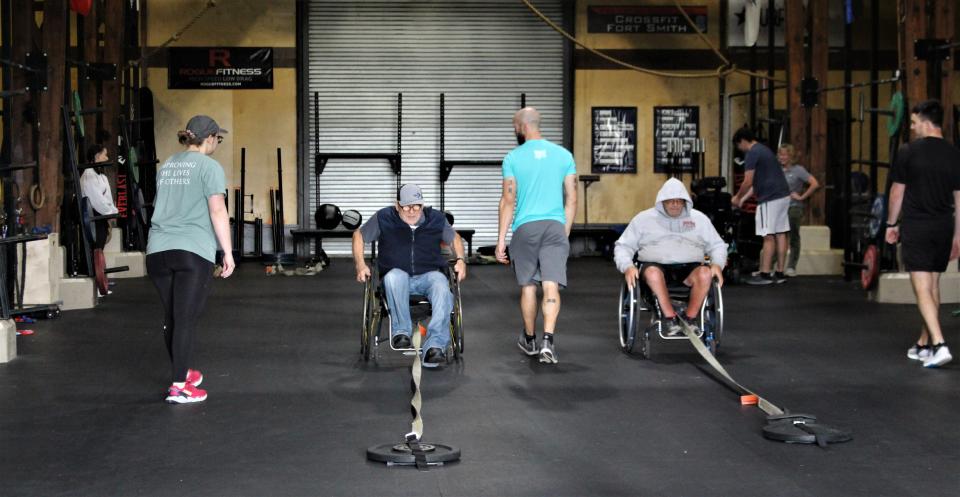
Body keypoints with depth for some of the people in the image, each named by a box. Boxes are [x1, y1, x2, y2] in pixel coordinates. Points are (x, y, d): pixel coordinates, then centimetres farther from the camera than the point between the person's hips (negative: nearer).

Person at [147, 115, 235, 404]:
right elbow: (217, 211, -10)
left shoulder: (167, 166, 19)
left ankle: (182, 373, 31)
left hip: (158, 250, 7)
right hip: (193, 251, -7)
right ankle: (179, 388, -6)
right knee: (186, 319, -6)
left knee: (171, 317, 16)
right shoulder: (208, 166, -3)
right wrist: (228, 252, -7)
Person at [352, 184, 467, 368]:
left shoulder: (436, 219, 8)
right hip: (398, 276, -1)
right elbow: (359, 235, 16)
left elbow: (454, 238, 24)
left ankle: (434, 345, -46)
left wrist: (460, 260, 6)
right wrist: (360, 265, 3)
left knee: (441, 285, -36)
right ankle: (401, 331, -34)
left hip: (428, 275, 1)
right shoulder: (384, 218, 3)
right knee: (394, 276, -39)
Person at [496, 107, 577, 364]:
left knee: (528, 286, 12)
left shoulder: (513, 158, -2)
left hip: (526, 227, -1)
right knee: (551, 286, -4)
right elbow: (571, 200, 8)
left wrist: (501, 240, 2)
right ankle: (548, 340, -20)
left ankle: (530, 340, 27)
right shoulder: (564, 155, 7)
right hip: (555, 227, 1)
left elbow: (508, 201, -3)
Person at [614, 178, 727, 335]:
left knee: (705, 274, -32)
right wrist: (628, 267, -10)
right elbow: (623, 246, 10)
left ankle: (690, 318, -18)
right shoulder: (644, 218, 12)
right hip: (656, 265, -2)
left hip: (689, 267, 2)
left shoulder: (699, 218, 17)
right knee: (652, 273, -38)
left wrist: (717, 264, -2)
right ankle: (671, 318, -28)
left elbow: (717, 245, 21)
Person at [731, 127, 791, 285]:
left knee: (768, 237, -7)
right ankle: (780, 273, 12)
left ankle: (765, 274, -6)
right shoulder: (764, 150, 21)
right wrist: (744, 199, 26)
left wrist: (737, 198, 2)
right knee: (780, 235, 9)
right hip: (783, 196, 10)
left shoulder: (752, 154, -10)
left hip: (770, 199, -10)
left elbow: (748, 182, -14)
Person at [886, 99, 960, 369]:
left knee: (923, 288, -7)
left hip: (916, 227, -5)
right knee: (933, 286, 15)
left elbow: (897, 191, -3)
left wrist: (891, 224, 10)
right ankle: (923, 345, 24)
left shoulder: (909, 151, -7)